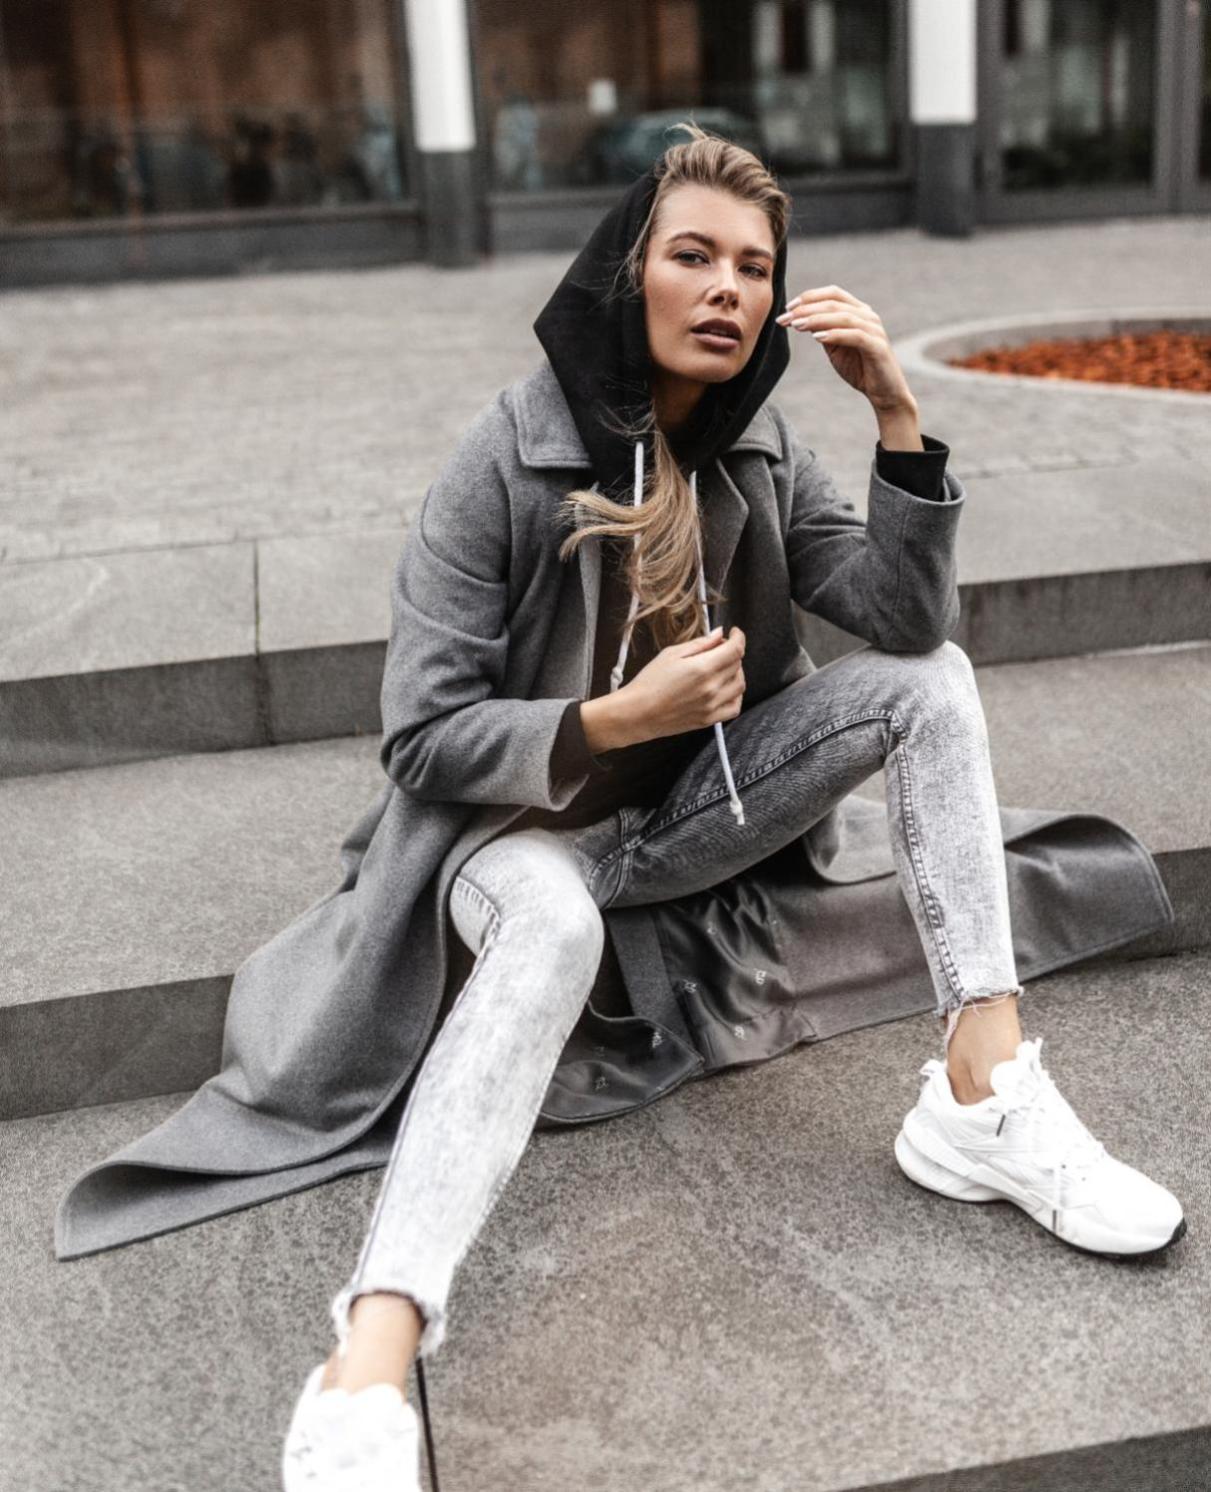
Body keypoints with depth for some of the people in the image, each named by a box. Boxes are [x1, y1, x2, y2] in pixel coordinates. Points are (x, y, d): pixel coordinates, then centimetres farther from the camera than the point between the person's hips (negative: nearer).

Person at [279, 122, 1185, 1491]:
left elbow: (906, 620, -12)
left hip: (694, 810, 5)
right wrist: (622, 717, -29)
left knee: (932, 677, -12)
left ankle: (983, 1093, -21)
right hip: (531, 829, -5)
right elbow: (417, 744, -17)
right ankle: (364, 1380, -51)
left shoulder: (761, 452, -2)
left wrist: (896, 415, -22)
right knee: (551, 925, -39)